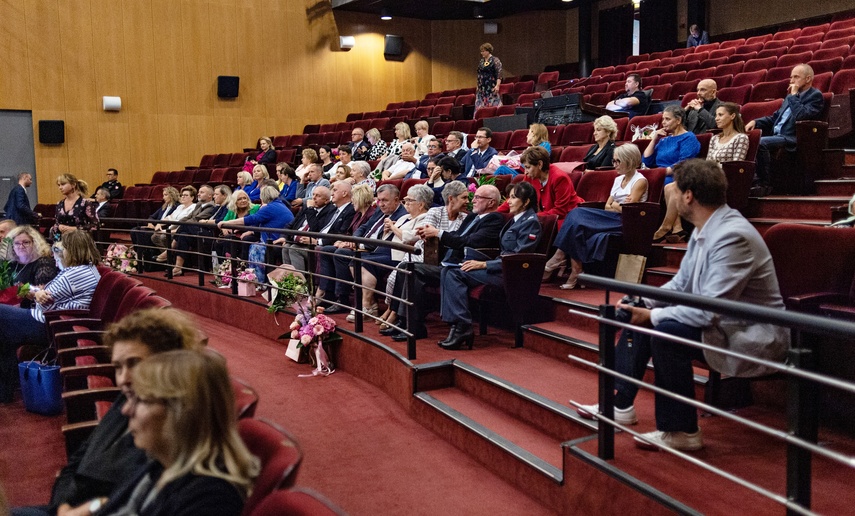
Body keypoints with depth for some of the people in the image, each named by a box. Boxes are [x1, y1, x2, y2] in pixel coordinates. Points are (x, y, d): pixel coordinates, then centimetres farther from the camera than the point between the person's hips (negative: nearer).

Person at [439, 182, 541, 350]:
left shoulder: (530, 222, -8)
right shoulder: (516, 220, 21)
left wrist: (484, 264, -17)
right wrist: (481, 262, 7)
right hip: (503, 268, 9)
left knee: (455, 273, -20)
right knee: (448, 271, -8)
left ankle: (463, 328, -19)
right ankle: (458, 326, -16)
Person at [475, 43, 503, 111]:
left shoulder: (495, 60, -8)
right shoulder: (481, 61, 13)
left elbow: (499, 74, -15)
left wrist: (497, 86, -24)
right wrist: (478, 86, 20)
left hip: (492, 87, -7)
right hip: (482, 88, 7)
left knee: (493, 105, -5)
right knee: (480, 106, 3)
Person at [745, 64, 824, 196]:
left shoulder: (815, 96, -3)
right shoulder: (792, 96, 22)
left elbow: (801, 115, -20)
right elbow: (775, 117, 25)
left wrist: (793, 95, -9)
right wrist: (755, 122, 8)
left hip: (791, 140, -8)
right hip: (776, 136, 8)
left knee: (760, 142, -32)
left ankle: (764, 185, -24)